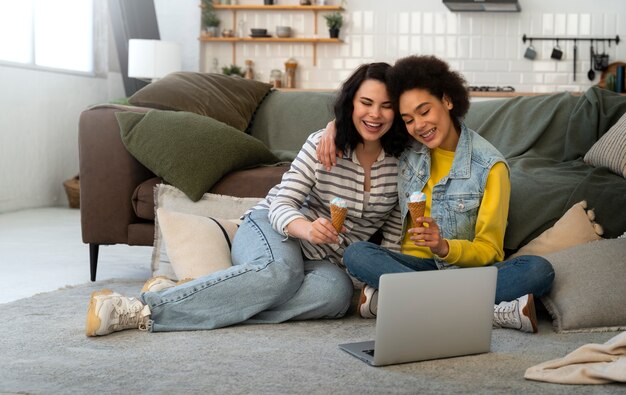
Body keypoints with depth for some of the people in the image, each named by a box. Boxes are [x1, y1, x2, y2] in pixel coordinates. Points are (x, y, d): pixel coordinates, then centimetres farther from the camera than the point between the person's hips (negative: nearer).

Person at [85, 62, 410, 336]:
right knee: (279, 272, -41)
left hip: (325, 260, 3)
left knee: (338, 292, -36)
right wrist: (305, 227, -36)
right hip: (269, 230, -3)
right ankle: (140, 307, -42)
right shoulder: (323, 145, -10)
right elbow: (280, 204, -14)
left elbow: (394, 234, 5)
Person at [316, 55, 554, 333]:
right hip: (416, 265, 3)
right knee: (356, 253, -28)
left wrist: (444, 247, -26)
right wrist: (334, 127, -1)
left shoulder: (489, 166, -7)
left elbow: (489, 250, -7)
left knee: (539, 270, -30)